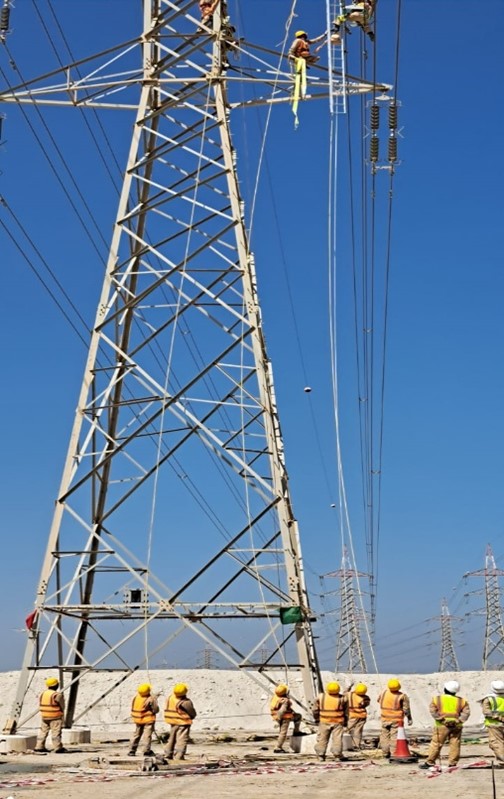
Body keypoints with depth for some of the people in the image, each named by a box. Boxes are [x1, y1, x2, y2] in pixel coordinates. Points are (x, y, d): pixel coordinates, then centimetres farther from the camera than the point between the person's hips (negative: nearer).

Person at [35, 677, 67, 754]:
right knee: (56, 732, -3)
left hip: (44, 716, 7)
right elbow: (62, 706, -7)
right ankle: (57, 748, -3)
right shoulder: (57, 695, -15)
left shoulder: (42, 693, 6)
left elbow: (40, 705, 11)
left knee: (43, 731, 14)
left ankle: (39, 746, 16)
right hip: (55, 717, -6)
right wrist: (61, 713, 11)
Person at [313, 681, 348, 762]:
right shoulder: (342, 698, -3)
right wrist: (345, 722, 17)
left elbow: (315, 710, 4)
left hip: (324, 722, 1)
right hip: (338, 722, -1)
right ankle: (338, 755, -1)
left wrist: (316, 719, 17)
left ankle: (321, 755, 9)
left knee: (322, 738, 9)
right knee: (337, 738, 2)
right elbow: (346, 711, 6)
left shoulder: (320, 697, -3)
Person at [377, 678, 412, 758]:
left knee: (384, 734, 14)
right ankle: (394, 753, 0)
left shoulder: (384, 692, -5)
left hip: (385, 719, 3)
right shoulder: (402, 696, -16)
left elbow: (379, 700, 12)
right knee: (395, 736, 1)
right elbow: (406, 709, -12)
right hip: (396, 720, -3)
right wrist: (409, 718, 1)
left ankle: (386, 752, 17)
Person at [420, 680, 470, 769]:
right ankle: (452, 763, 9)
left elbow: (433, 711, -7)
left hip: (442, 726, -1)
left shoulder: (437, 699, 1)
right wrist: (459, 720, -6)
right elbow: (466, 712, 0)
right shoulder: (461, 701, 6)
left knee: (436, 744, 3)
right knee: (455, 745, 8)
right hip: (456, 726, 1)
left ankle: (429, 763, 6)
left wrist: (441, 719, -8)